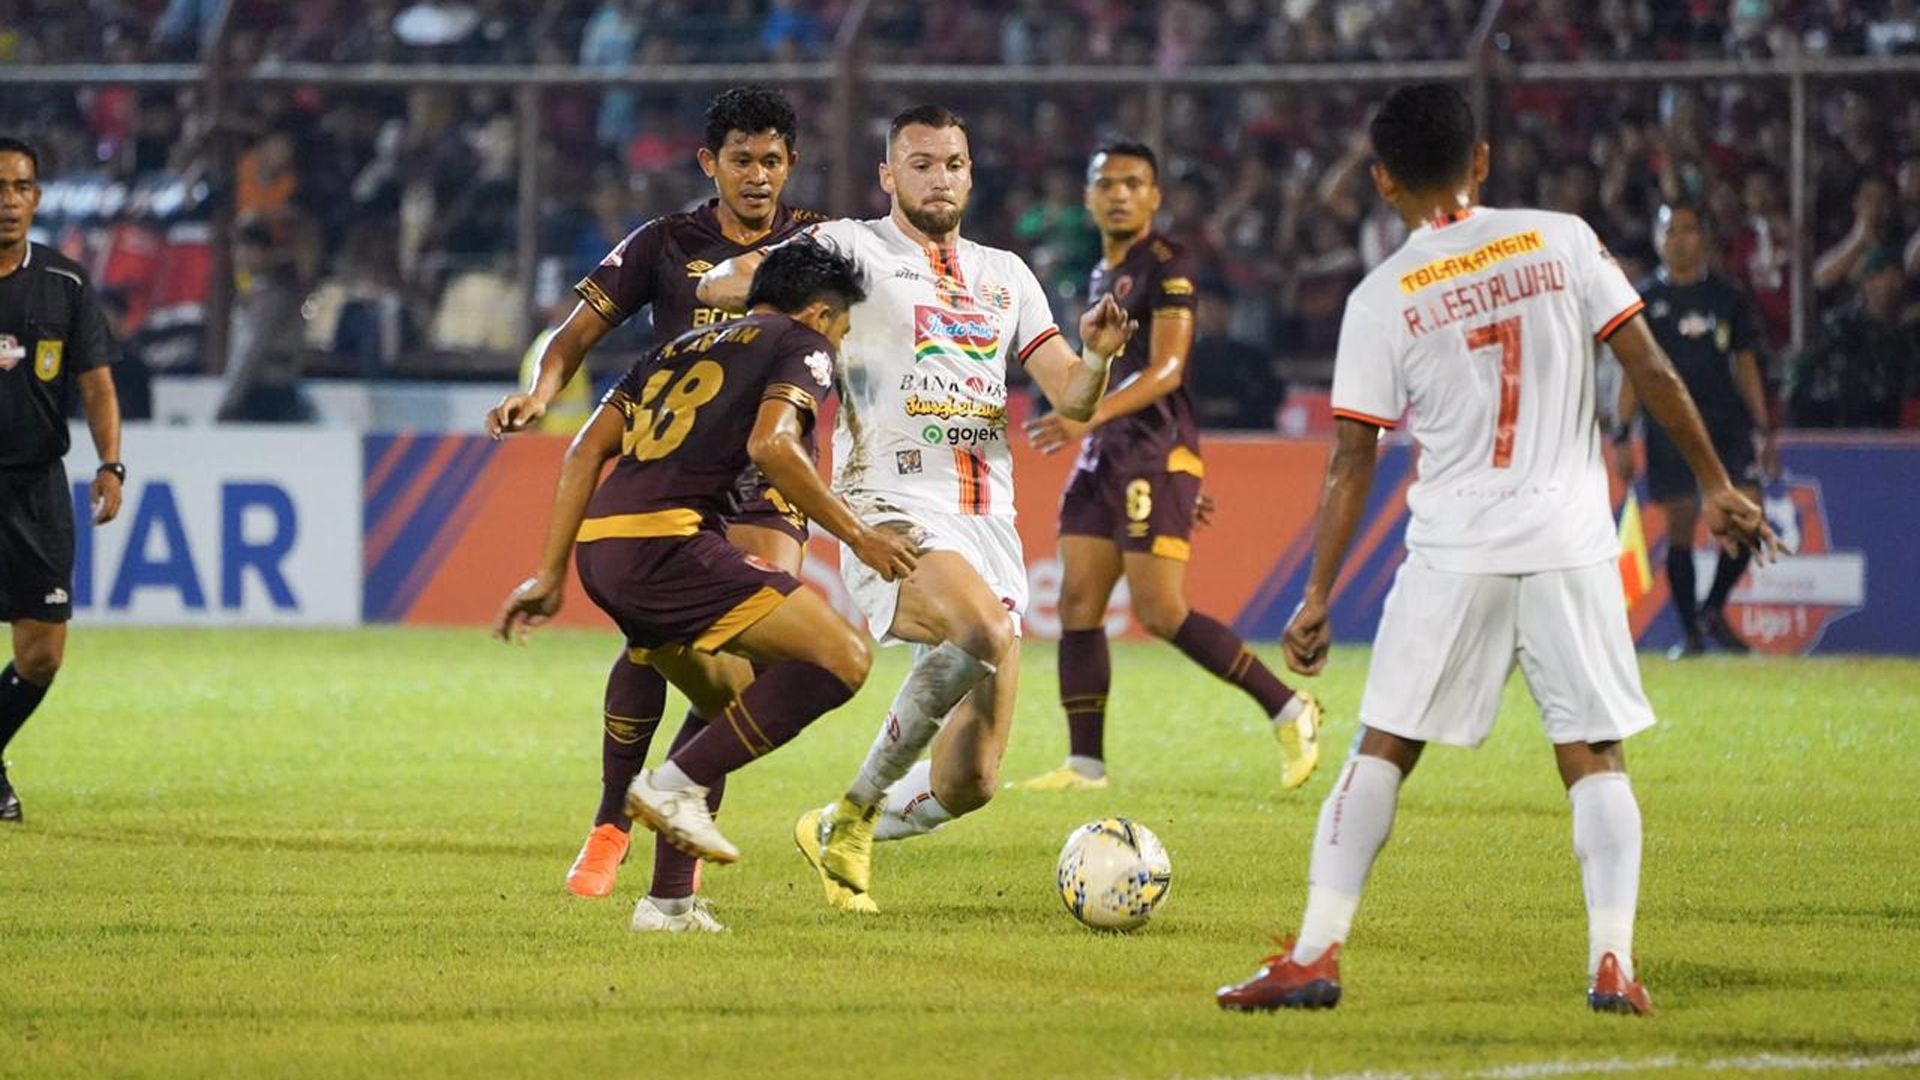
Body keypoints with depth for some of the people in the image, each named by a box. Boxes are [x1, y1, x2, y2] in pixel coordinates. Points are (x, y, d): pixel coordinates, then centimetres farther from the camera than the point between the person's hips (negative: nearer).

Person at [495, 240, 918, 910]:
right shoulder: (802, 345, 9)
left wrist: (551, 573, 23)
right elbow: (771, 445, -12)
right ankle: (676, 785, -13)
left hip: (601, 544, 9)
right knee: (842, 657, -12)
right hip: (666, 542, -9)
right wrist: (858, 537, -5)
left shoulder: (682, 348, 30)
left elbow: (588, 449, 23)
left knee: (737, 709, 24)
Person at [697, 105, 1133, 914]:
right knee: (986, 632, -37)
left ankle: (839, 833, 30)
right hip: (894, 513, -5)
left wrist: (1098, 357, -6)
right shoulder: (852, 248, 5)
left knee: (970, 783, 0)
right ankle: (858, 807, -17)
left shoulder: (1004, 275, 19)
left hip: (989, 527, 5)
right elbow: (714, 287, -4)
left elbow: (1073, 400, 15)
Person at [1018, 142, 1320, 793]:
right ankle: (1085, 761, 4)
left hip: (1155, 458, -9)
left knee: (1161, 612, -13)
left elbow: (1165, 372, -21)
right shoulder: (1102, 275, 17)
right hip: (1103, 457, 9)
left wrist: (1090, 417, -33)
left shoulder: (1165, 266, -10)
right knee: (1078, 604, 1)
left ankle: (1288, 711, -3)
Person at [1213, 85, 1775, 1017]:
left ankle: (1315, 953, 3)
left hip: (1453, 554, -1)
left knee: (1381, 750, 8)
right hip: (1573, 544, 1)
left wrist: (1316, 600, 5)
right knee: (1594, 757, 6)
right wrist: (1715, 485, 8)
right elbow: (1650, 369, -2)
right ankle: (1612, 963, -6)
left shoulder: (1380, 299, -1)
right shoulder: (1560, 241, 1)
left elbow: (1352, 461, 0)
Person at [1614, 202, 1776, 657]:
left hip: (1727, 421, 2)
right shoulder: (1646, 299, 5)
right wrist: (1622, 436, -2)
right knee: (1680, 527, -2)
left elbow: (1746, 366, 13)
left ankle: (1714, 610, 10)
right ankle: (1690, 632, 7)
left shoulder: (1728, 298, 10)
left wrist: (1764, 431, 8)